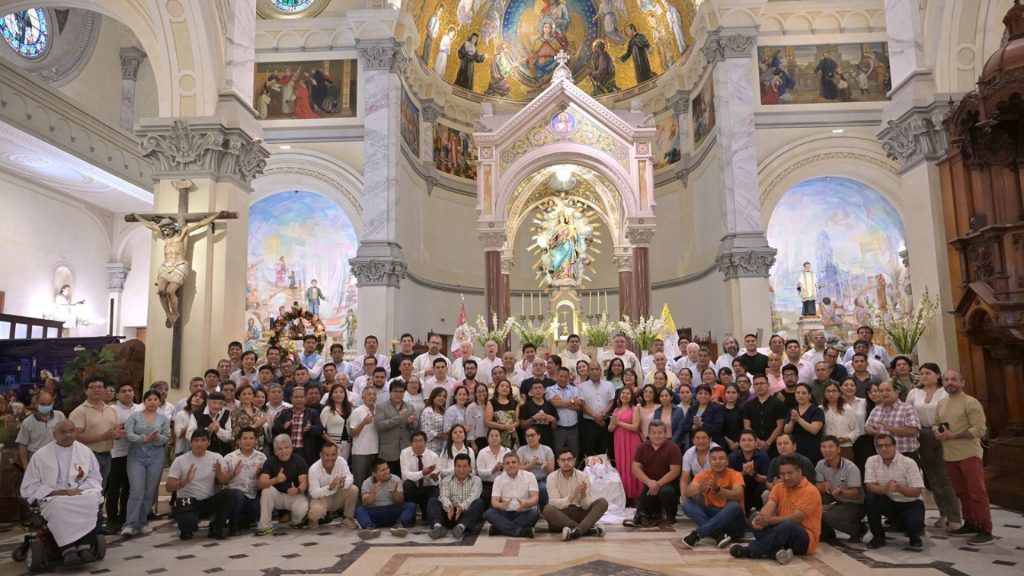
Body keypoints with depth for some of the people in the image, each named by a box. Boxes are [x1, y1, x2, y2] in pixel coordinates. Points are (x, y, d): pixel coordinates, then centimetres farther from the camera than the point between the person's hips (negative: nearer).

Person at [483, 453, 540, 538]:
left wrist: (526, 504, -33)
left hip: (524, 513, -1)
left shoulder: (529, 476, 1)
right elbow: (494, 501, -4)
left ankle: (500, 528, -29)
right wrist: (501, 506, -30)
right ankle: (519, 530, -38)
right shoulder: (498, 479, 6)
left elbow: (535, 498, -9)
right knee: (488, 513, -26)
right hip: (506, 513, 1)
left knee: (534, 513, -33)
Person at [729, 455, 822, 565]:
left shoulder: (810, 491, -12)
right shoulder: (779, 487, 8)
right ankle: (777, 551, -34)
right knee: (754, 517, -13)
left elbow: (796, 518, -23)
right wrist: (760, 519, -34)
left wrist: (769, 520, -36)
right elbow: (769, 506, -10)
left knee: (788, 525, -38)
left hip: (806, 539, -6)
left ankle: (750, 551, -29)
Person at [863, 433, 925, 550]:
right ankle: (878, 536, -6)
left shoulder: (909, 463, -15)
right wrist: (884, 489, -39)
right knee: (869, 498, -28)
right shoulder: (872, 461, -9)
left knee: (915, 523, -32)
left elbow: (917, 492, -19)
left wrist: (900, 489, -41)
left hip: (909, 503, -2)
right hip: (888, 503, 2)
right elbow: (869, 486, -17)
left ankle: (914, 538, 11)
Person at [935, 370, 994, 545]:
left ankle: (985, 531, 1)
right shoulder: (941, 404, 13)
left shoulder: (970, 402, -10)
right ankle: (970, 524, 25)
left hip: (969, 455, -7)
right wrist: (938, 433, -2)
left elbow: (979, 429, -16)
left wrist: (952, 435, -19)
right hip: (949, 456, 7)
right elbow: (937, 425, 22)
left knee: (977, 493, -4)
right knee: (962, 492, 15)